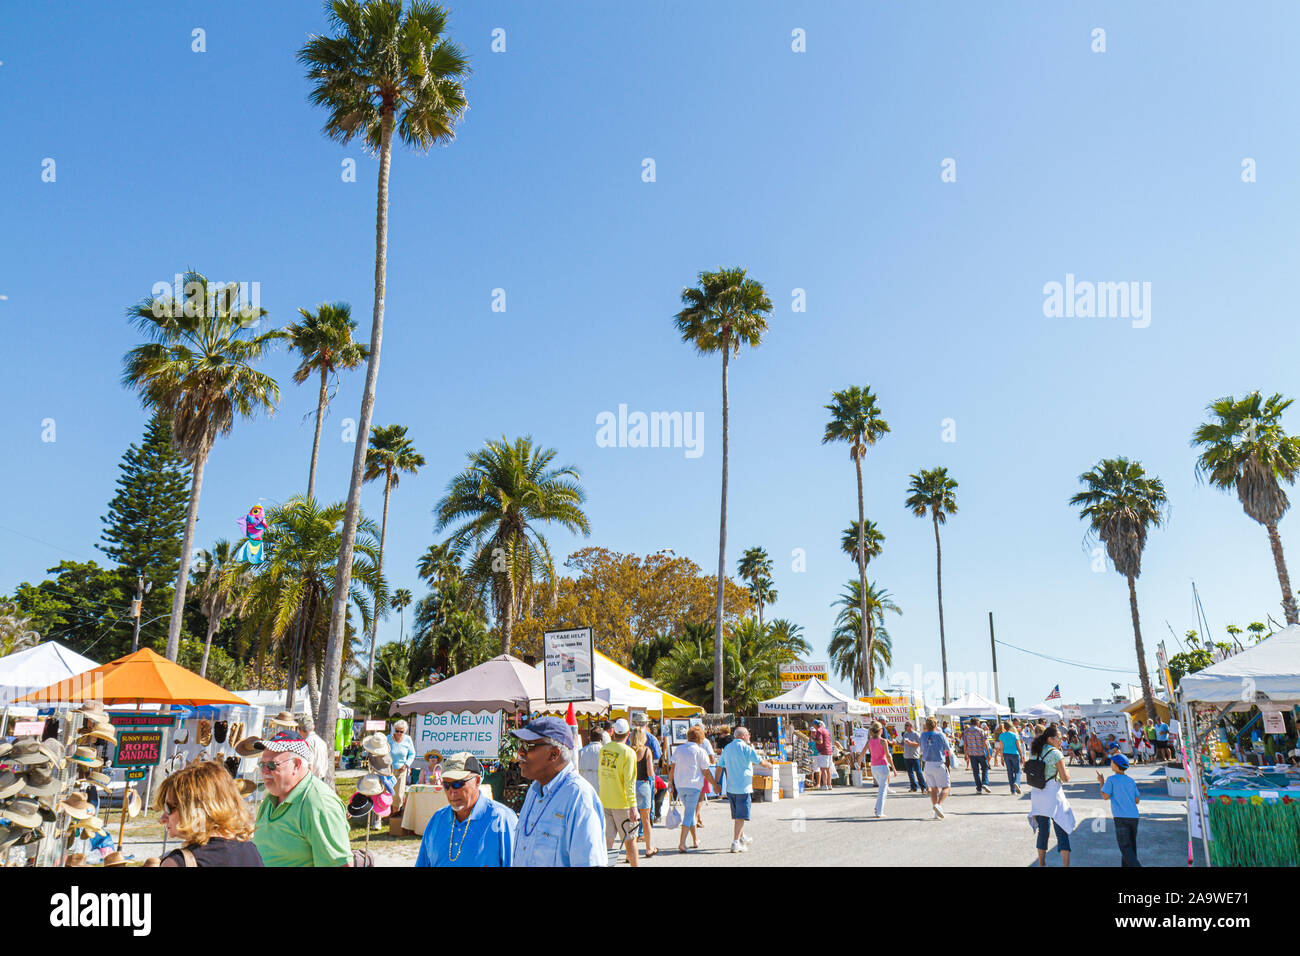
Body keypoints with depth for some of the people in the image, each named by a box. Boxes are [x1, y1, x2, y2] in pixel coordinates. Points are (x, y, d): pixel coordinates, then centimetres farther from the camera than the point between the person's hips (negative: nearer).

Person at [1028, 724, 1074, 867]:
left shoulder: (1036, 753, 7)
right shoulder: (1056, 754, -11)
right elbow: (1065, 778, -10)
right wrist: (1067, 770, 11)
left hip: (1037, 796, 6)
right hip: (1053, 795, -6)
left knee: (1043, 831, 17)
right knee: (1062, 833, -1)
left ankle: (1041, 864, 23)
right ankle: (1065, 864, -7)